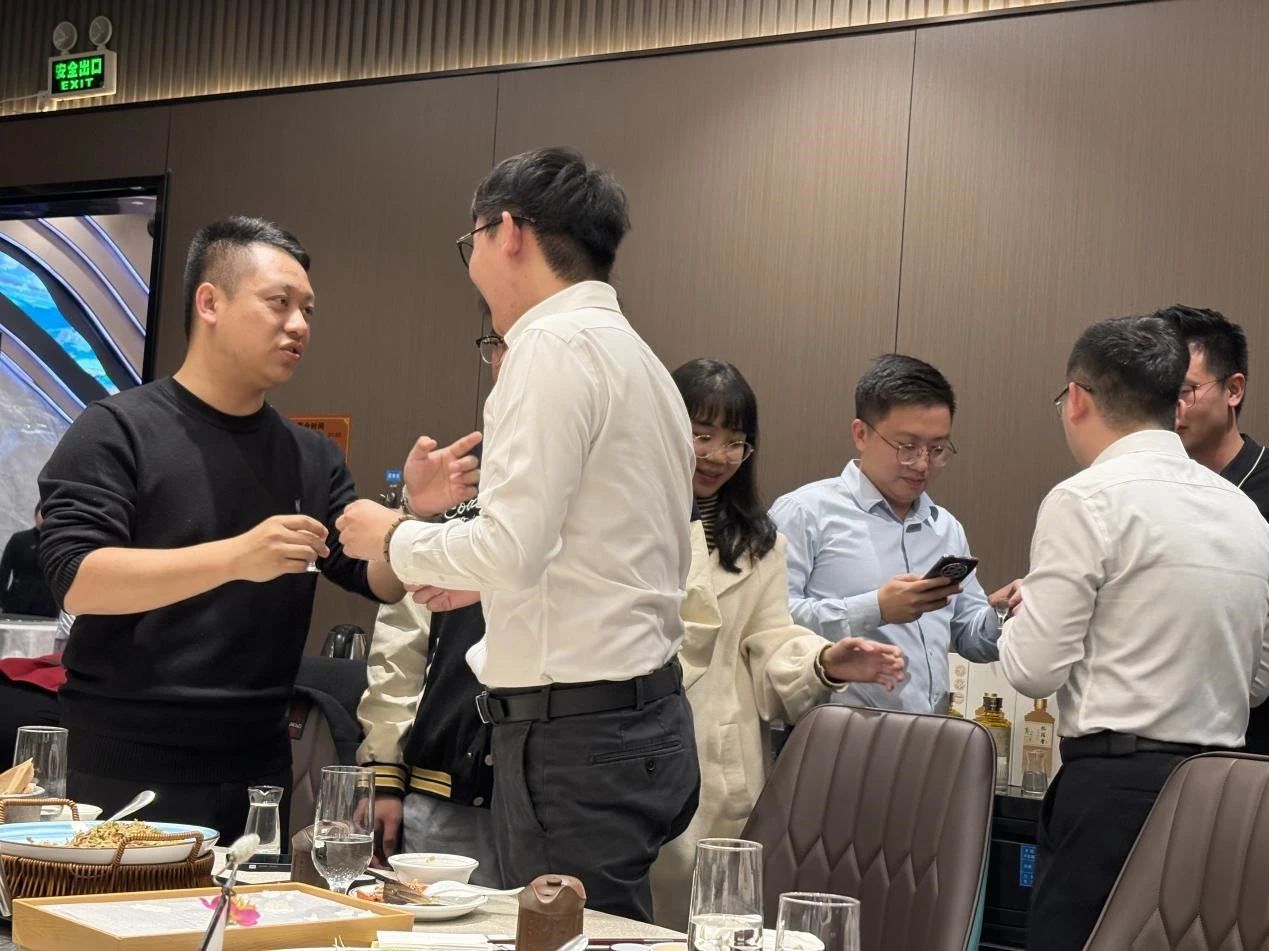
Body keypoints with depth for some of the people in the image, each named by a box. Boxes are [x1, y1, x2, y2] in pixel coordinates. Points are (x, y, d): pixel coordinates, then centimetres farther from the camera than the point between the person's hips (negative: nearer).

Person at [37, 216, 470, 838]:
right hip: (127, 773, -5)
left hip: (258, 772, 5)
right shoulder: (115, 431, -5)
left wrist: (414, 512, -13)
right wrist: (236, 557, -28)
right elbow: (76, 578, -16)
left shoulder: (313, 457, 9)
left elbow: (382, 581, 8)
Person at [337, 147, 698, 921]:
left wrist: (394, 538, -1)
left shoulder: (556, 344, -12)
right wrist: (490, 576, 25)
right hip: (645, 713, 9)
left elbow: (511, 551, -19)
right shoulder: (637, 355, 17)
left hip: (575, 732, -9)